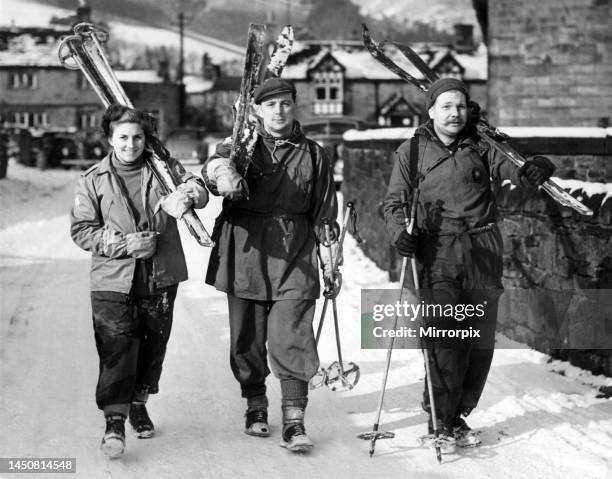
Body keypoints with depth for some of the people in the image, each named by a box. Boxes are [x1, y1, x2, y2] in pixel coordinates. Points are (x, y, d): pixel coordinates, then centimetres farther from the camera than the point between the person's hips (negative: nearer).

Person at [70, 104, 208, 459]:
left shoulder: (165, 169, 5)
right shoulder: (93, 181, 2)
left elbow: (197, 189, -8)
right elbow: (81, 230, -1)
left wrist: (188, 194, -33)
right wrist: (124, 244, -14)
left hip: (161, 279, 2)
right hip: (113, 281, -2)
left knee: (153, 346, 13)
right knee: (116, 349, -11)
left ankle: (139, 403, 35)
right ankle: (115, 420, -8)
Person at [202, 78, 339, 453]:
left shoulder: (312, 154, 9)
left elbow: (324, 213, 14)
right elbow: (215, 166, -18)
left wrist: (331, 261, 11)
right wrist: (221, 171, -42)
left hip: (294, 260, -1)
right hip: (246, 256, 1)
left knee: (292, 340, -8)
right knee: (247, 338, 9)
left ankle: (294, 420, -4)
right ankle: (256, 406, 27)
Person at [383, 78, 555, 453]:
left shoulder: (481, 147, 11)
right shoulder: (412, 151, 7)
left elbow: (510, 171, -1)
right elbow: (394, 201, 6)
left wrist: (533, 172, -24)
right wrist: (400, 231, -14)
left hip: (484, 252, 3)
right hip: (438, 253, -3)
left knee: (481, 339, 5)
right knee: (444, 341, -10)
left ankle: (457, 415, 20)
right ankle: (440, 422, 1)